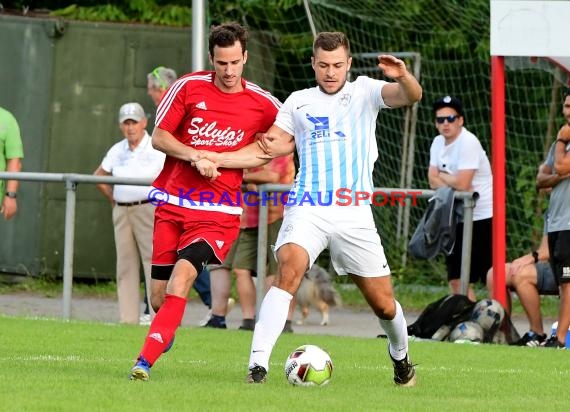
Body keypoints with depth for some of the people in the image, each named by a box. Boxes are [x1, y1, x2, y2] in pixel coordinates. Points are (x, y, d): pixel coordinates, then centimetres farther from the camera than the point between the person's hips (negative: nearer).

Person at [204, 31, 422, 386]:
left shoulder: (364, 92, 6)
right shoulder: (298, 102, 12)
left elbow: (411, 96, -11)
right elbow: (268, 149, 18)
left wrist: (403, 76, -34)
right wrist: (214, 159, 9)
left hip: (355, 214, 0)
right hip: (308, 208, 0)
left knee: (384, 304, 6)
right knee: (289, 270, -28)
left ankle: (401, 359, 37)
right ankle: (258, 364, -33)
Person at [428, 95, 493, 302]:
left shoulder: (468, 142, -16)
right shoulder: (438, 142, 9)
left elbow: (462, 184, -23)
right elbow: (433, 181, 5)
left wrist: (442, 177, -4)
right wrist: (451, 184, -13)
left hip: (483, 217, -8)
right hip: (458, 219, 8)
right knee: (457, 279, 9)